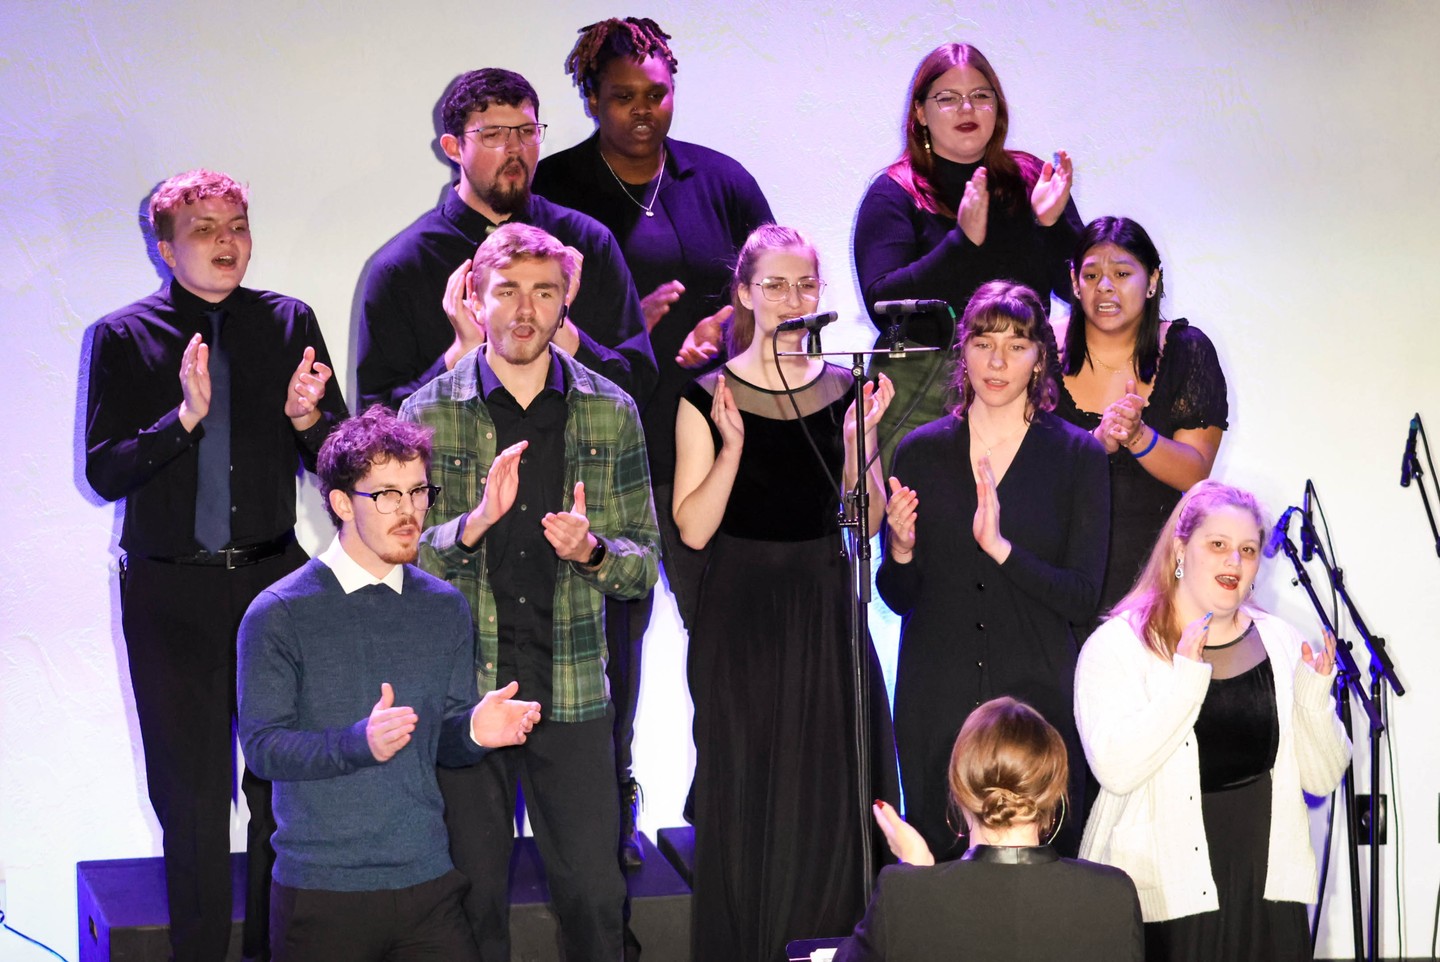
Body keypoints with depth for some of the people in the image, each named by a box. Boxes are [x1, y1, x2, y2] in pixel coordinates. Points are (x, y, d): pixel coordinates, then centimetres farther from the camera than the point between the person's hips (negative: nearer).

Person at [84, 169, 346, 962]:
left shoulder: (287, 324, 4)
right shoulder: (122, 337, -2)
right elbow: (104, 472, -9)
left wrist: (306, 417, -16)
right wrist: (185, 417, -22)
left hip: (272, 574, 1)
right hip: (169, 591, -1)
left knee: (283, 782, 3)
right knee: (190, 790, 7)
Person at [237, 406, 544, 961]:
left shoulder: (445, 609, 8)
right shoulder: (279, 614, -6)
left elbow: (442, 738, 12)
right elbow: (261, 747, -11)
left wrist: (474, 732, -11)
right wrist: (360, 743, -25)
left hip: (428, 884, 4)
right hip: (321, 890, -4)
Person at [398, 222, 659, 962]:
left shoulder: (610, 414, 5)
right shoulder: (429, 413, 1)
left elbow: (643, 564, 7)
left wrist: (591, 551, -15)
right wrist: (476, 522, -20)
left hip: (572, 692, 1)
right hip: (461, 690, -1)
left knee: (595, 896, 1)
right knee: (473, 895, 6)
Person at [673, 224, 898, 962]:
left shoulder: (844, 389, 6)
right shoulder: (708, 396, -4)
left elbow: (868, 520, 4)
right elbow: (693, 528, -9)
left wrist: (860, 436, -9)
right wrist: (732, 444, -19)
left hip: (828, 610, 3)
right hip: (744, 616, -3)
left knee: (836, 790, 4)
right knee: (748, 796, 1)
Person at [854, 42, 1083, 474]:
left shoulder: (1031, 180, 8)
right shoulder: (894, 193, -1)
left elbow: (1079, 289, 5)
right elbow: (881, 305, -13)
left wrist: (1052, 223, -12)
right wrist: (964, 240, -21)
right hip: (920, 397, -3)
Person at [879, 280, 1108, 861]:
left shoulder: (1077, 457, 0)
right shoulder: (921, 452, 6)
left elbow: (1082, 598, -7)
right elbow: (898, 599, 10)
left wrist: (1001, 548, -19)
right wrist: (900, 551, -11)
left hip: (1038, 695, -2)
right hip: (936, 700, 2)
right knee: (937, 863, 3)